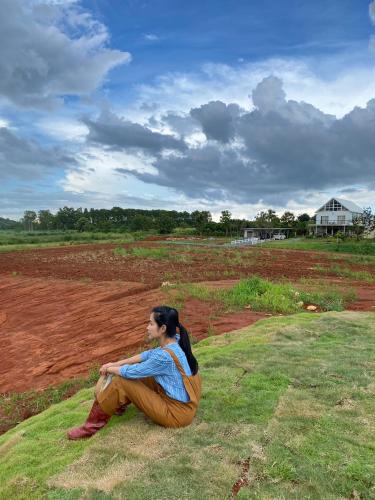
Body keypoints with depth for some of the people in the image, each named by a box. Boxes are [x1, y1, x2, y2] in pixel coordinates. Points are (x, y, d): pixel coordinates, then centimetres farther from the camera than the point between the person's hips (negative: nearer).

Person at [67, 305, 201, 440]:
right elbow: (150, 354, 9)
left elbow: (132, 372, -16)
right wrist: (116, 363, 7)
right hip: (187, 403, 8)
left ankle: (93, 425, 8)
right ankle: (119, 404, 34)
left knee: (120, 381, -9)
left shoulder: (165, 356, -29)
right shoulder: (176, 340, -5)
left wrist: (109, 369, 3)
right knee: (138, 373, 16)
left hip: (177, 413, -8)